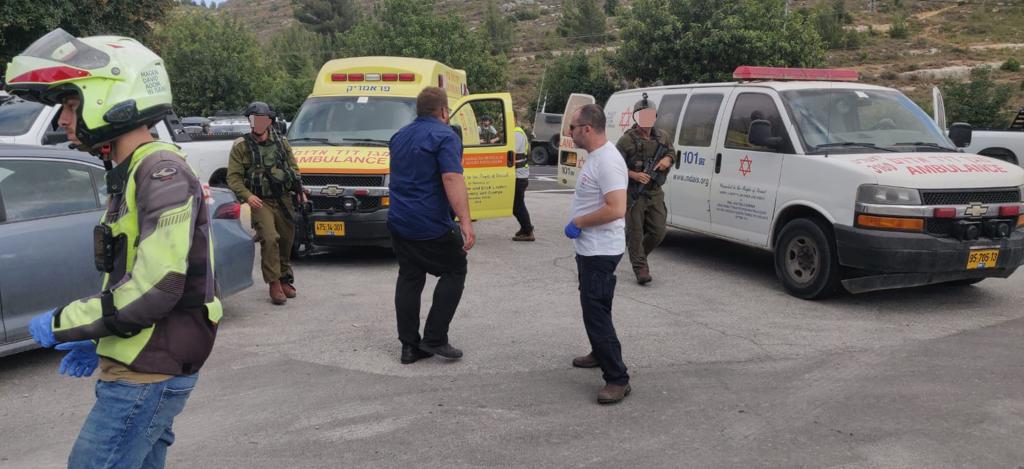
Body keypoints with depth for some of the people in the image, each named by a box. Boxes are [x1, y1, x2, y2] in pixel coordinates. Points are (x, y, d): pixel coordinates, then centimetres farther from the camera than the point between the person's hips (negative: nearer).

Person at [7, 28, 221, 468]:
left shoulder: (161, 172, -19)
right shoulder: (130, 173, 13)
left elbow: (154, 290, -25)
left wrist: (63, 324, -13)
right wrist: (97, 339, 14)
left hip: (149, 374, -10)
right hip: (140, 367, 10)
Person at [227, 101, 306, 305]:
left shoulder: (281, 142, 12)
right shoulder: (241, 146, 1)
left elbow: (294, 169, 20)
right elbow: (233, 177, -3)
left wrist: (300, 191, 7)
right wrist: (247, 196, -18)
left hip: (284, 200, 4)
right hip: (260, 201, -4)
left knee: (286, 241, 9)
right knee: (270, 239, -21)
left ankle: (285, 279, 27)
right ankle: (274, 284, -15)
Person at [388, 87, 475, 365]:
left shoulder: (400, 136, 15)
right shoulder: (444, 136, -11)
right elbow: (451, 179, -23)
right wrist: (465, 222, -27)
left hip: (398, 222, 7)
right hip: (432, 224, -7)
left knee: (409, 279, 11)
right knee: (454, 271, 7)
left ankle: (409, 346, 12)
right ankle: (434, 338, 2)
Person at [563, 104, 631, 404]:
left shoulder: (607, 161, -22)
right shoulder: (595, 156, 10)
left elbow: (616, 209, -30)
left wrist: (578, 223, -21)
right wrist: (579, 225, 9)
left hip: (600, 252, -11)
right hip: (589, 249, 11)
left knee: (596, 312, -9)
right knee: (593, 309, 24)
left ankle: (617, 379, -3)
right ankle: (600, 354, 41)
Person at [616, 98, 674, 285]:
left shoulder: (663, 137, 9)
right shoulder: (627, 140, -7)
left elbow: (671, 152, 25)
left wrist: (667, 159, 0)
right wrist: (634, 175, -19)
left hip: (655, 193, 5)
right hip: (634, 194, -5)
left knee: (658, 232, 5)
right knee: (635, 232, -2)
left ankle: (638, 254, 31)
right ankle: (641, 268, 7)